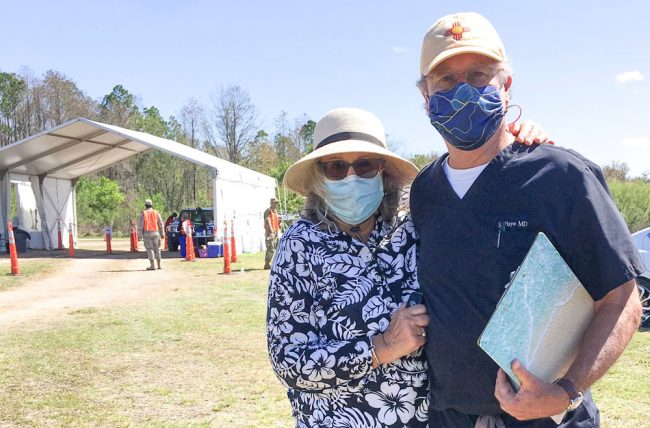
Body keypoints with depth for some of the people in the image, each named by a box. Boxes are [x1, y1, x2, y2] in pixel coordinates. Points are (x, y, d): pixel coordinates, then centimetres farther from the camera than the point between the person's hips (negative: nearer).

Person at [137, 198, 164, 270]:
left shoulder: (143, 213, -3)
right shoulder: (156, 213, 3)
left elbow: (140, 225, -8)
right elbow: (160, 224, 7)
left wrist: (140, 235, -6)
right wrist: (162, 233, 15)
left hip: (147, 233, -2)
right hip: (155, 233, 2)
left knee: (149, 249, 0)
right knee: (157, 249, 12)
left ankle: (152, 265, -8)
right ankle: (159, 265, 16)